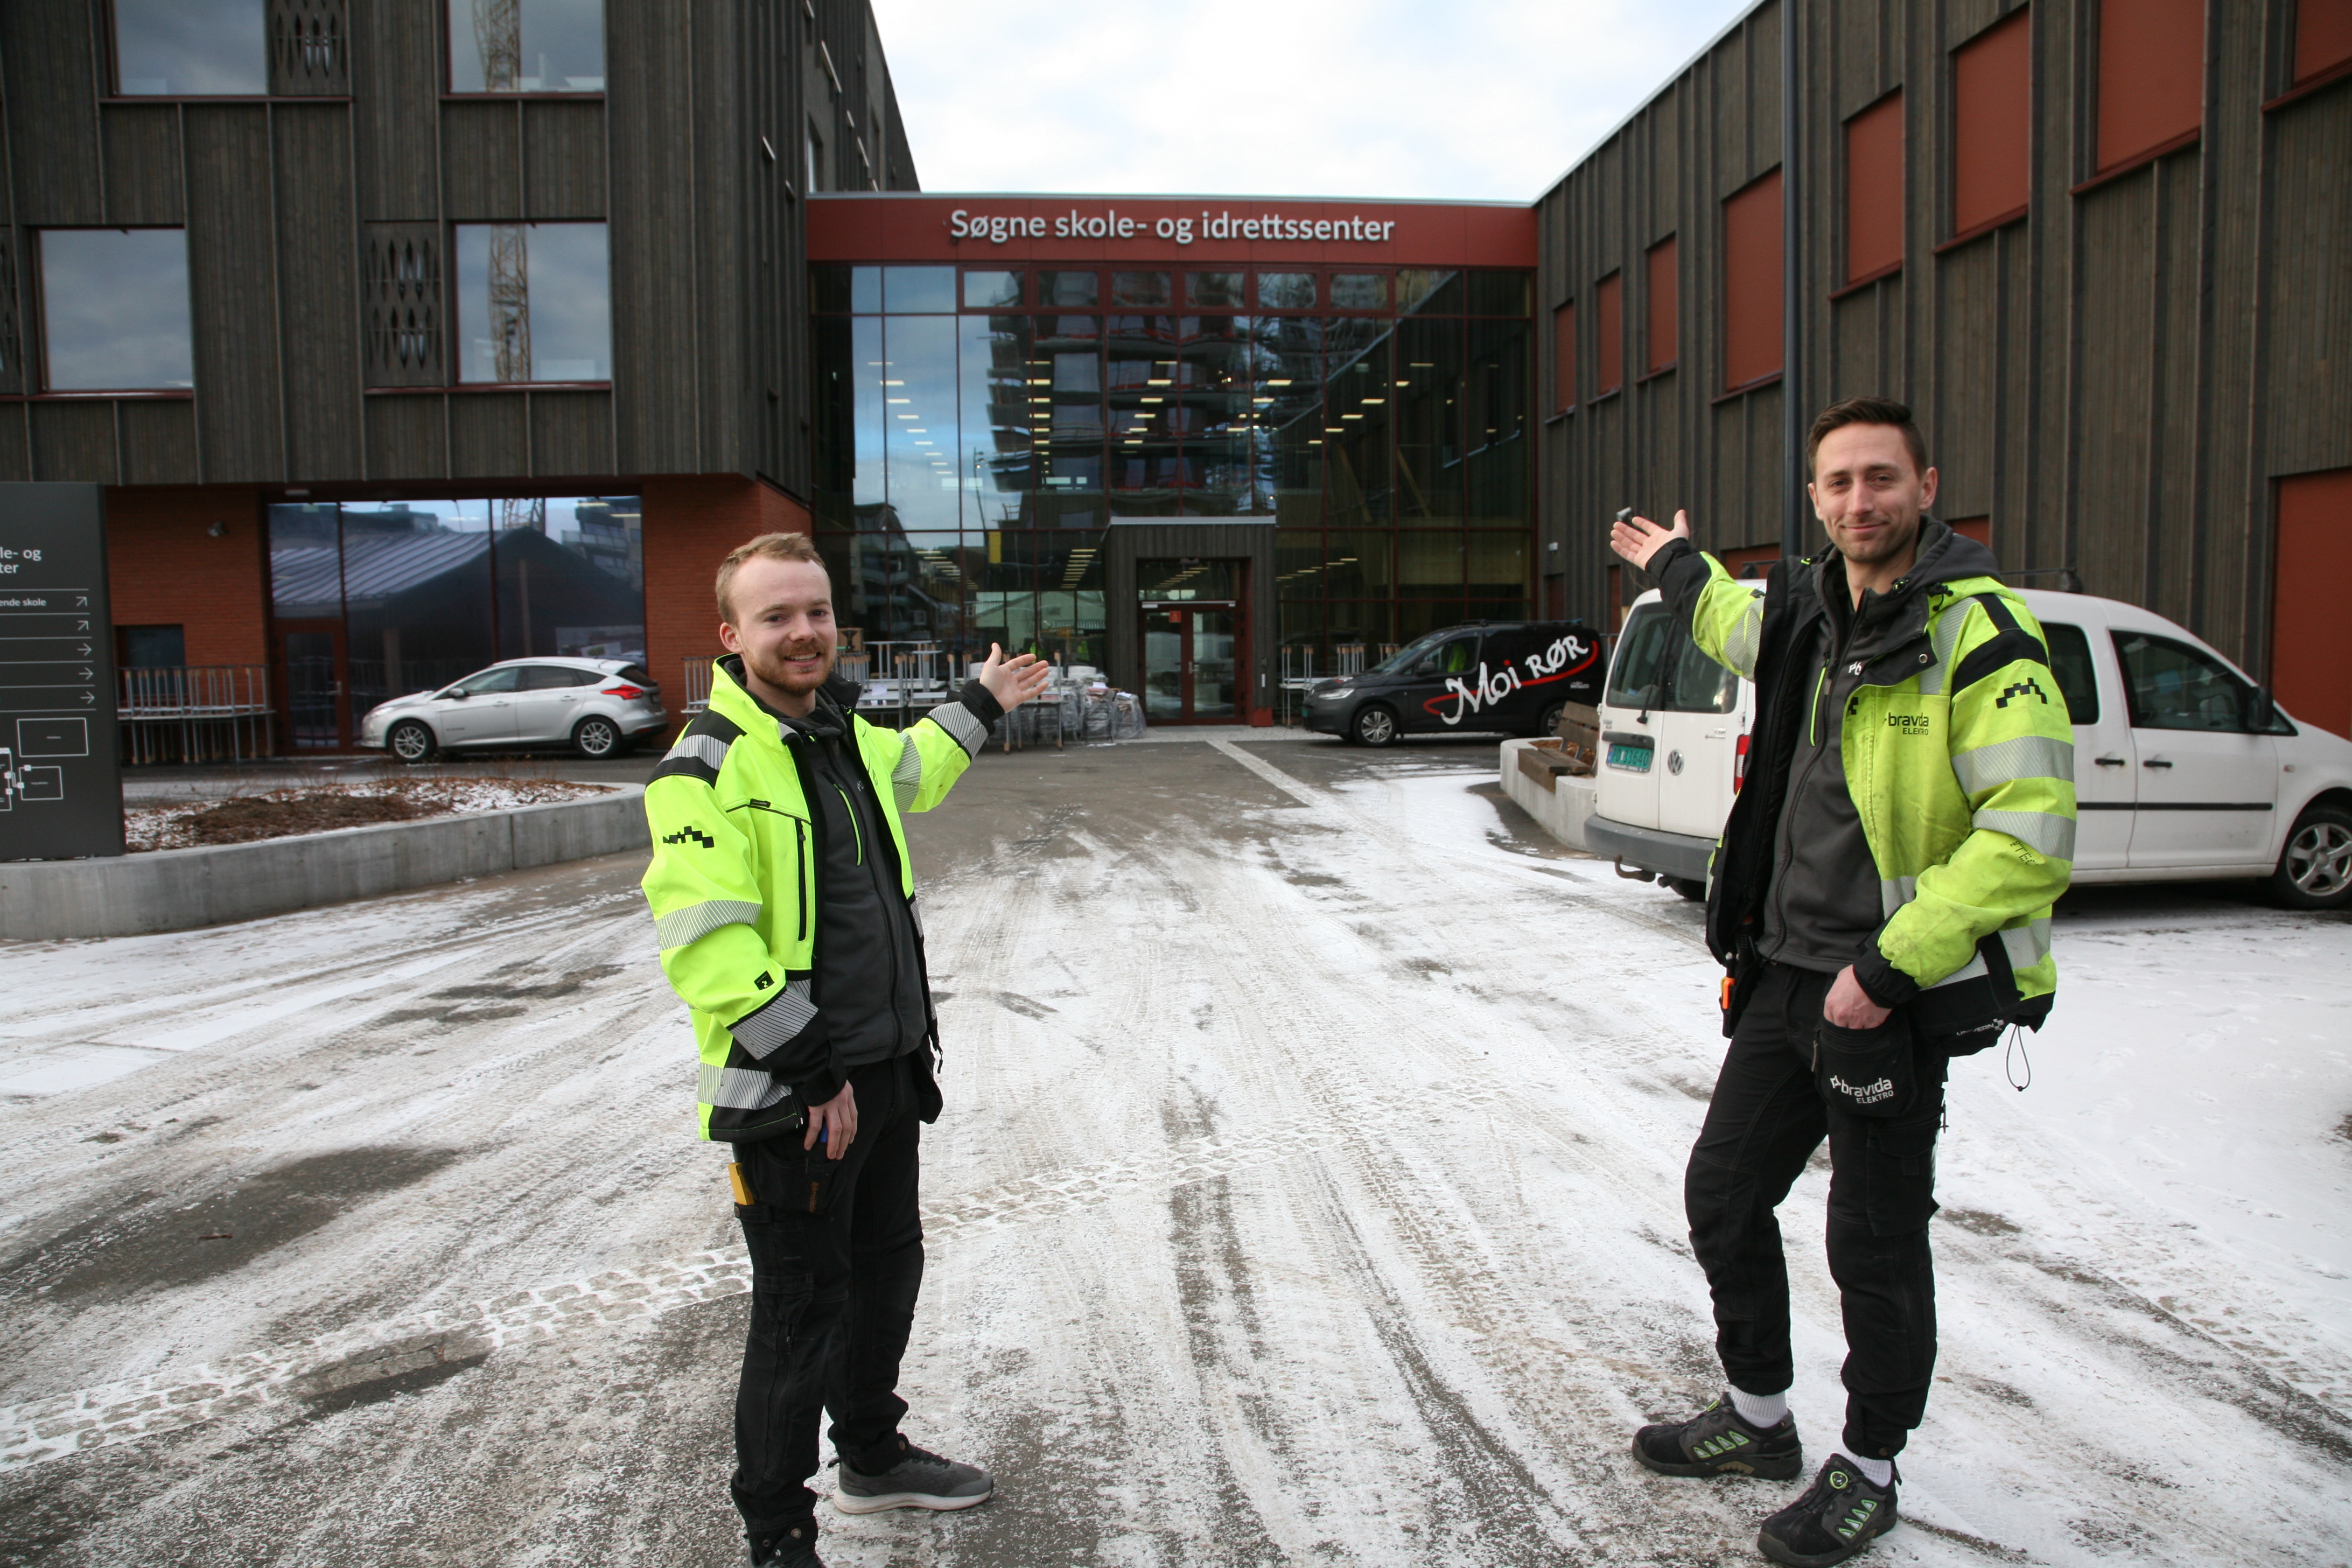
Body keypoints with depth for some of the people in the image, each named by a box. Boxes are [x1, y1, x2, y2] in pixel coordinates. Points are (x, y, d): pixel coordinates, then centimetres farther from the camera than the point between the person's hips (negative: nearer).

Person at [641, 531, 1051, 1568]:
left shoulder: (845, 735, 8)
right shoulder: (707, 770, -19)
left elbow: (907, 775, 33)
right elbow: (705, 948, -25)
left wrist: (979, 707, 42)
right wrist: (814, 1070, -24)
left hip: (887, 1074, 9)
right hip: (789, 1102, -9)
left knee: (887, 1270, 23)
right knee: (800, 1316, 3)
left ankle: (873, 1458, 45)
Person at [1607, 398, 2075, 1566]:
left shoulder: (1980, 636, -16)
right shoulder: (1810, 614, 8)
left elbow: (2032, 841, -22)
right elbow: (1744, 628, 35)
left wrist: (1889, 966, -23)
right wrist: (1679, 570, 50)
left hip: (1895, 999, -8)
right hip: (1785, 975, 8)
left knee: (1876, 1248, 6)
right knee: (1722, 1193, 16)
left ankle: (1868, 1474, 29)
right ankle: (1758, 1419, 37)